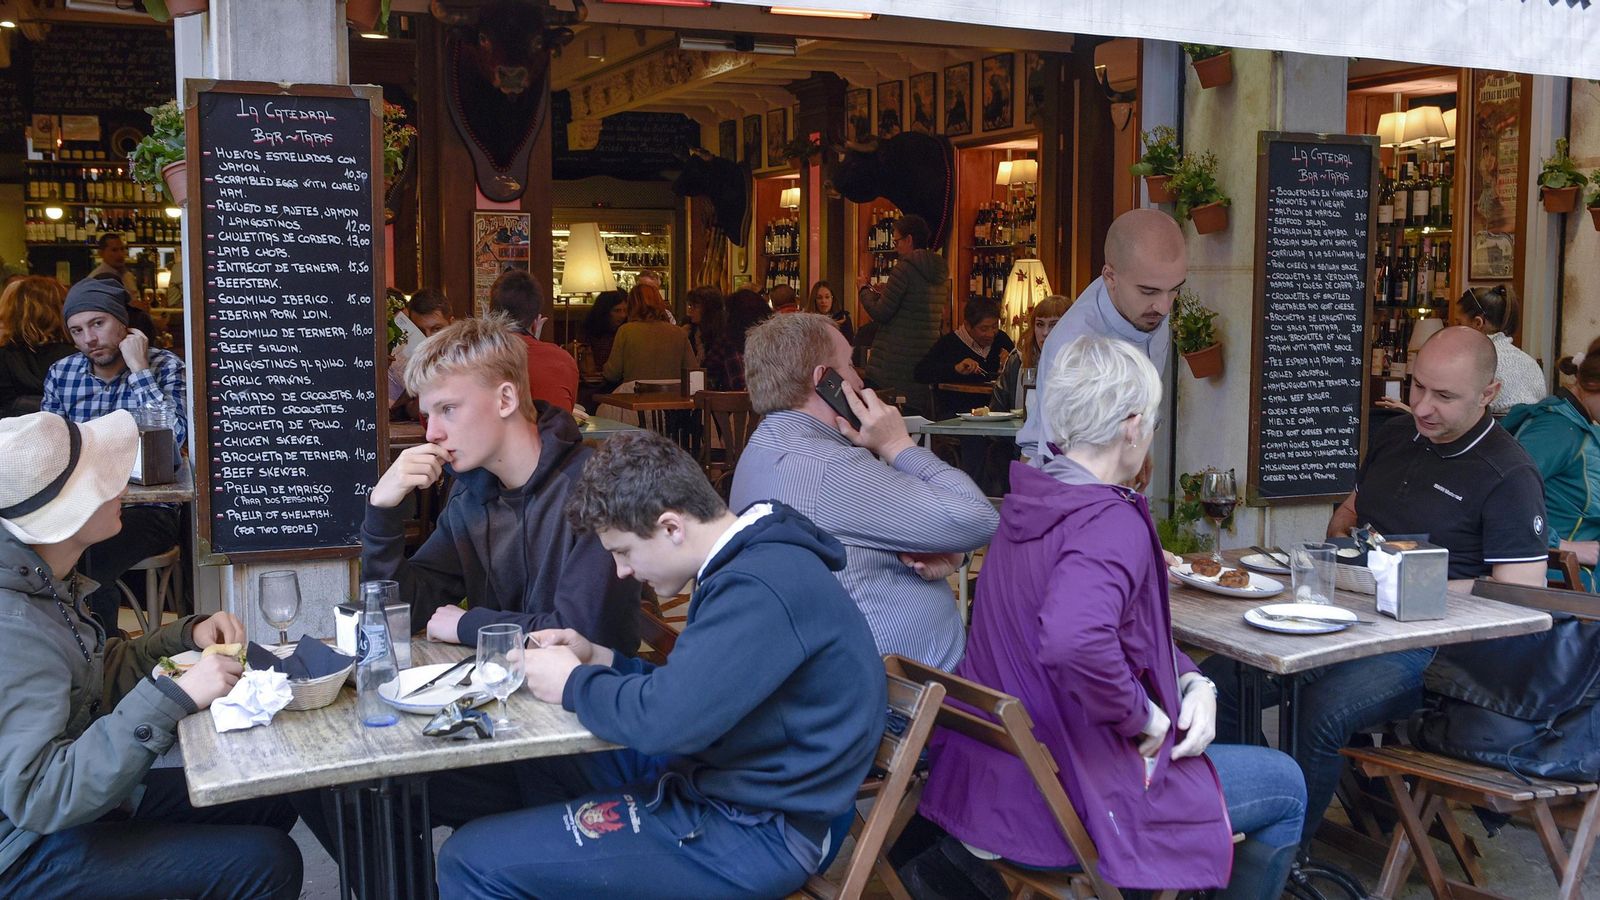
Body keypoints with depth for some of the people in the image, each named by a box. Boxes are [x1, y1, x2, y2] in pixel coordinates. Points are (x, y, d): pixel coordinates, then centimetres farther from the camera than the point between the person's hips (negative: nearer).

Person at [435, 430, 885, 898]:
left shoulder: (760, 588, -26)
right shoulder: (760, 559, 7)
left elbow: (664, 718, -31)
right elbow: (691, 691, 16)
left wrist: (573, 682, -12)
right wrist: (601, 659, 4)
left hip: (757, 833, -10)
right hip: (736, 784, 10)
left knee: (471, 859, -9)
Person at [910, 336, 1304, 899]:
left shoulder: (1031, 506, 4)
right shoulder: (1113, 524, -24)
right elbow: (1074, 640, -43)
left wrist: (1193, 681, 0)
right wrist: (1144, 716, -26)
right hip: (1065, 806, -9)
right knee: (1285, 787, 13)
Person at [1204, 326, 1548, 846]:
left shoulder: (1509, 475, -7)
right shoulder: (1394, 436, 15)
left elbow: (1523, 595, -12)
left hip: (1427, 644, -7)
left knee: (1324, 709, -35)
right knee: (1218, 681, -15)